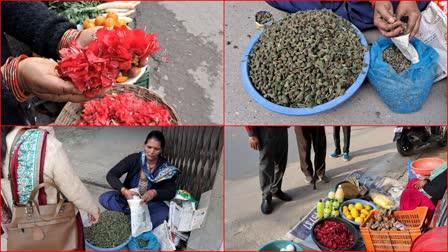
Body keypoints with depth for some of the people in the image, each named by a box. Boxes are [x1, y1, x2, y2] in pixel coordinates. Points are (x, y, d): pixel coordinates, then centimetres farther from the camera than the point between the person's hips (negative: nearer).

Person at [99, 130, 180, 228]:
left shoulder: (166, 168, -12)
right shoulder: (134, 158, -13)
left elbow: (171, 192, -13)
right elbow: (111, 175, -17)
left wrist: (154, 193, -34)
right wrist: (124, 191, -35)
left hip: (150, 202, -2)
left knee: (165, 214, -33)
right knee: (104, 198, -24)